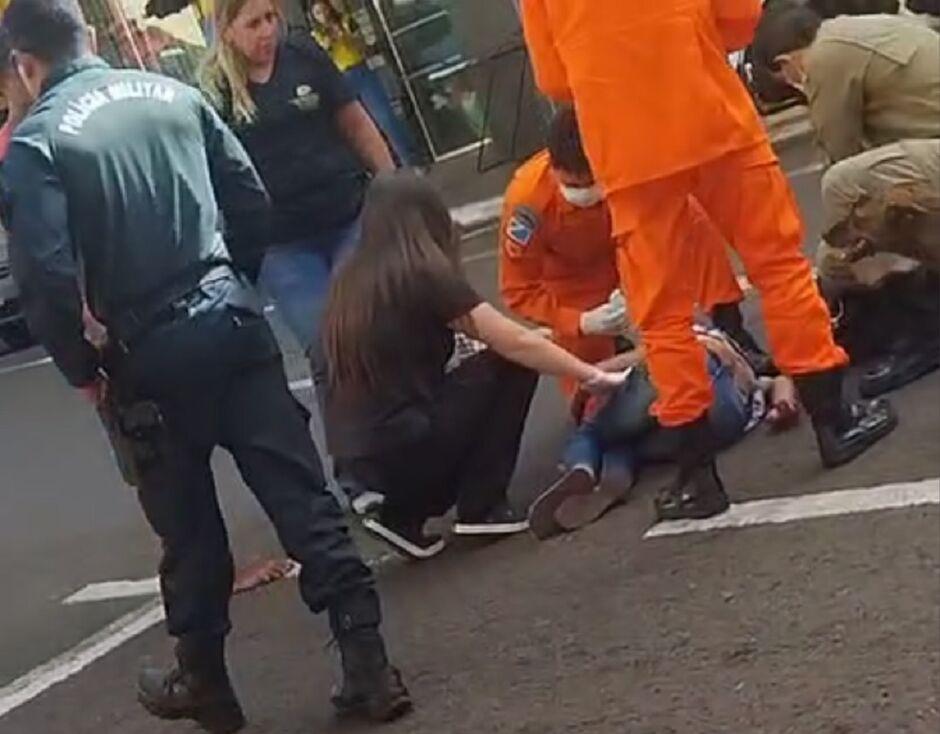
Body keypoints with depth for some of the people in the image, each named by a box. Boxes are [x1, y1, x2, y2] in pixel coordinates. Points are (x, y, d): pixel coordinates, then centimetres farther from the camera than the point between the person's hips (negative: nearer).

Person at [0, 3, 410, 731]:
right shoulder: (175, 92, 6)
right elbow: (253, 201, 9)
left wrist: (81, 368, -1)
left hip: (149, 354, -3)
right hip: (234, 319, 3)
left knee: (188, 526, 12)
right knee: (300, 491, 3)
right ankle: (367, 663, 1)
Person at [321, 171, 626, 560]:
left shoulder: (351, 280, 10)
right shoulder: (423, 274, -9)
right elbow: (517, 343, -6)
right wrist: (594, 375, 4)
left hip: (358, 460, 7)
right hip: (404, 448, -7)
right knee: (515, 364, 5)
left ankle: (405, 513, 14)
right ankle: (481, 508, 7)